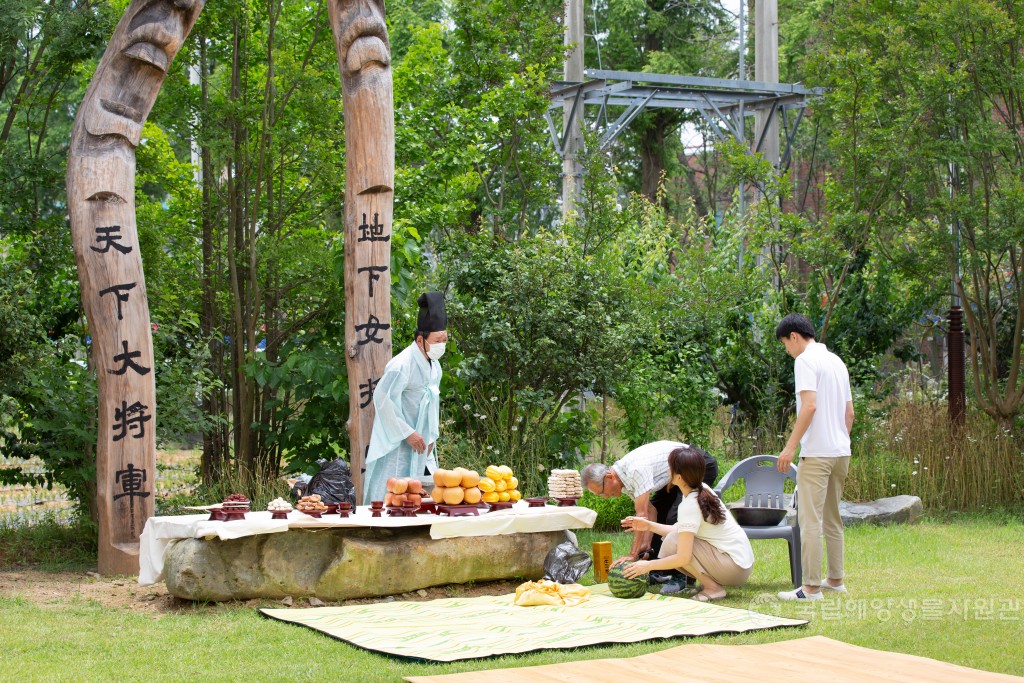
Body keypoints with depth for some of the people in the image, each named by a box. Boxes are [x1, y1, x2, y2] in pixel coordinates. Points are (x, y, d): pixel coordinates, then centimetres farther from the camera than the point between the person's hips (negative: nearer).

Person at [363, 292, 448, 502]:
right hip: (397, 446, -9)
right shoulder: (402, 365, -20)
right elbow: (382, 398, -24)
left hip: (420, 447, 9)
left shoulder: (434, 366, 8)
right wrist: (407, 433, -20)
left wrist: (431, 436, 10)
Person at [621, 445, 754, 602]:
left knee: (673, 543, -16)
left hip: (735, 568, -9)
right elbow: (682, 530, 11)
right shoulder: (703, 490, 4)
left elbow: (683, 558, -23)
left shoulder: (690, 505, -21)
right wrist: (649, 526, 6)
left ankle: (713, 588, -7)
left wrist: (648, 565, -14)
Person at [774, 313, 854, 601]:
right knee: (832, 518, 16)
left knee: (810, 520, -7)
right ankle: (836, 580, 20)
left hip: (817, 452, -9)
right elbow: (850, 411, 19)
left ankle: (811, 587, -9)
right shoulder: (837, 361, 17)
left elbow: (809, 405, -19)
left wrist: (791, 446, -18)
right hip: (841, 451, 9)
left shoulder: (806, 360, -9)